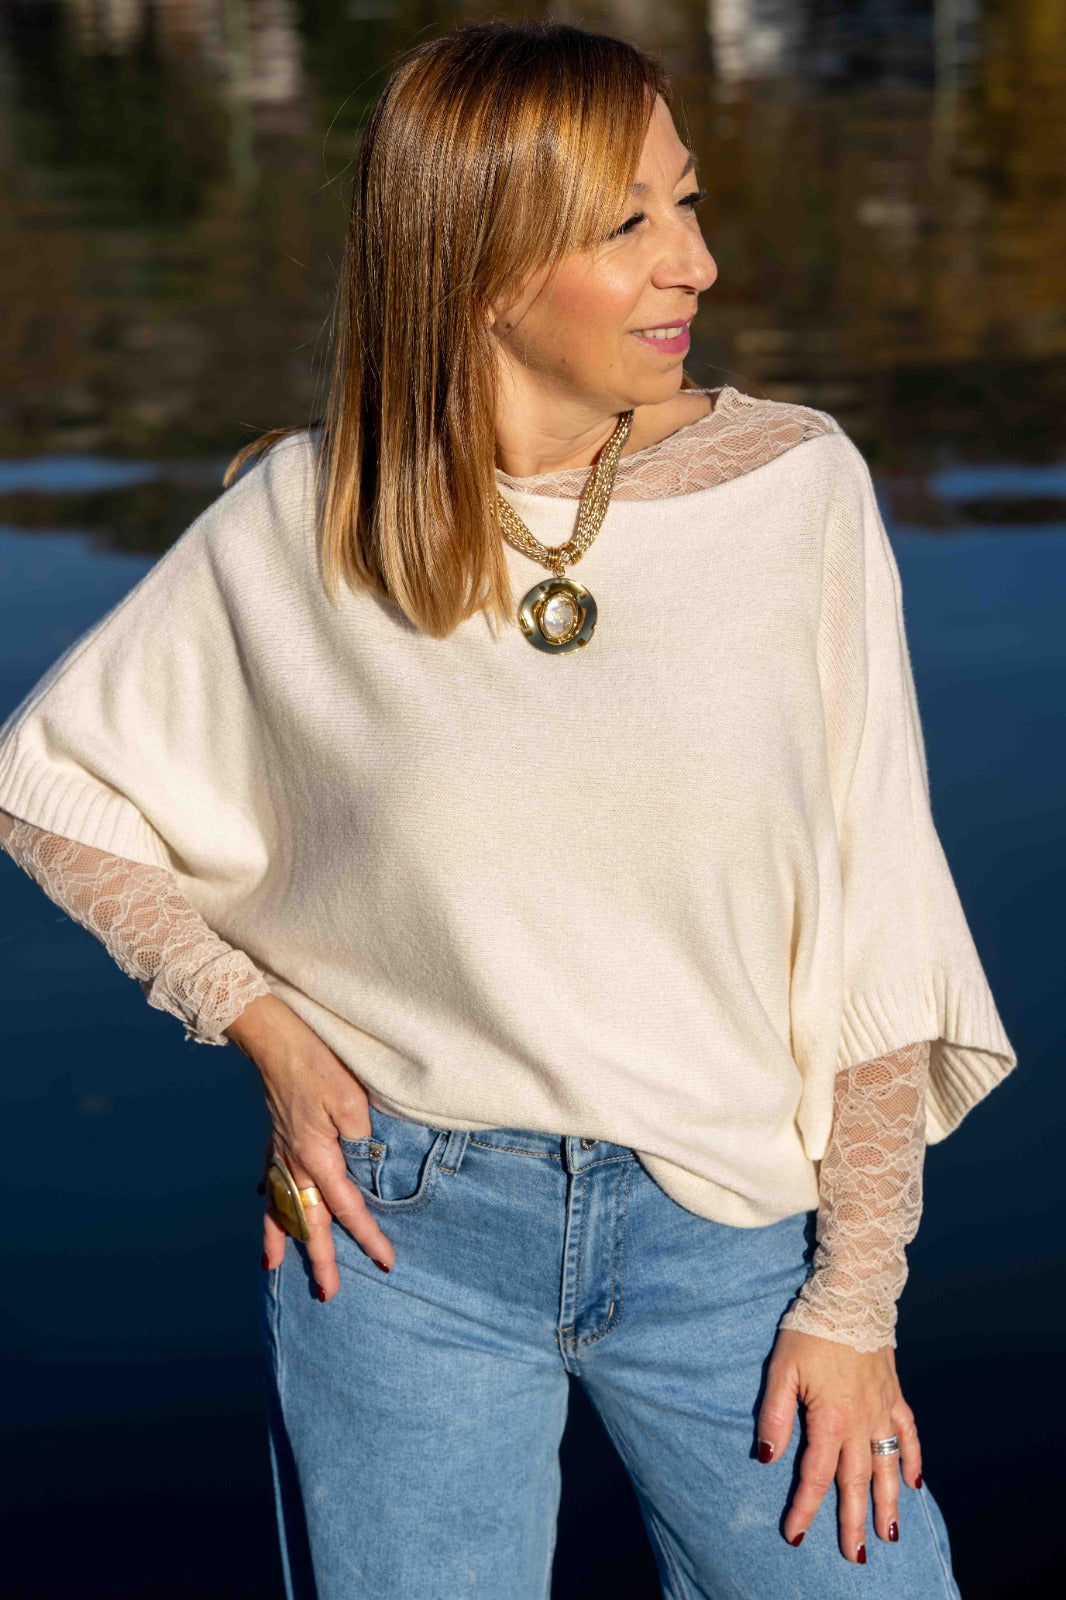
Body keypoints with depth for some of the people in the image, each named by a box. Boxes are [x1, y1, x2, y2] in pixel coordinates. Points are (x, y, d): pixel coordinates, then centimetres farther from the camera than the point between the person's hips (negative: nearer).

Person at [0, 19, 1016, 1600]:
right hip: (403, 1227, 0)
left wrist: (856, 1301, -4)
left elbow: (874, 932, -3)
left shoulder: (793, 484, -6)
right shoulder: (301, 523, -6)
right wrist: (270, 1034, -2)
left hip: (725, 1228, 1)